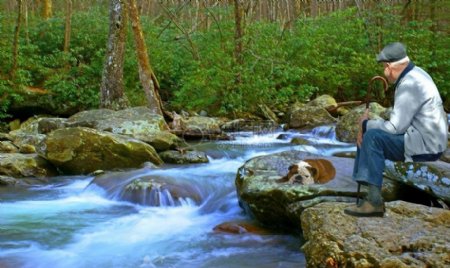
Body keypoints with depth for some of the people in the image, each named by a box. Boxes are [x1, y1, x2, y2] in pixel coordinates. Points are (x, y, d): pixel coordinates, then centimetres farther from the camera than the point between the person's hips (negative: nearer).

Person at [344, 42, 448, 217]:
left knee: (372, 137, -23)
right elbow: (398, 117, 15)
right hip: (420, 137, 11)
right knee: (366, 134, 10)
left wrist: (366, 124, -8)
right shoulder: (413, 74, 10)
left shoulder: (409, 85, -23)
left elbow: (395, 127, -25)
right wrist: (366, 125, 3)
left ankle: (375, 201, -21)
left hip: (424, 146, -11)